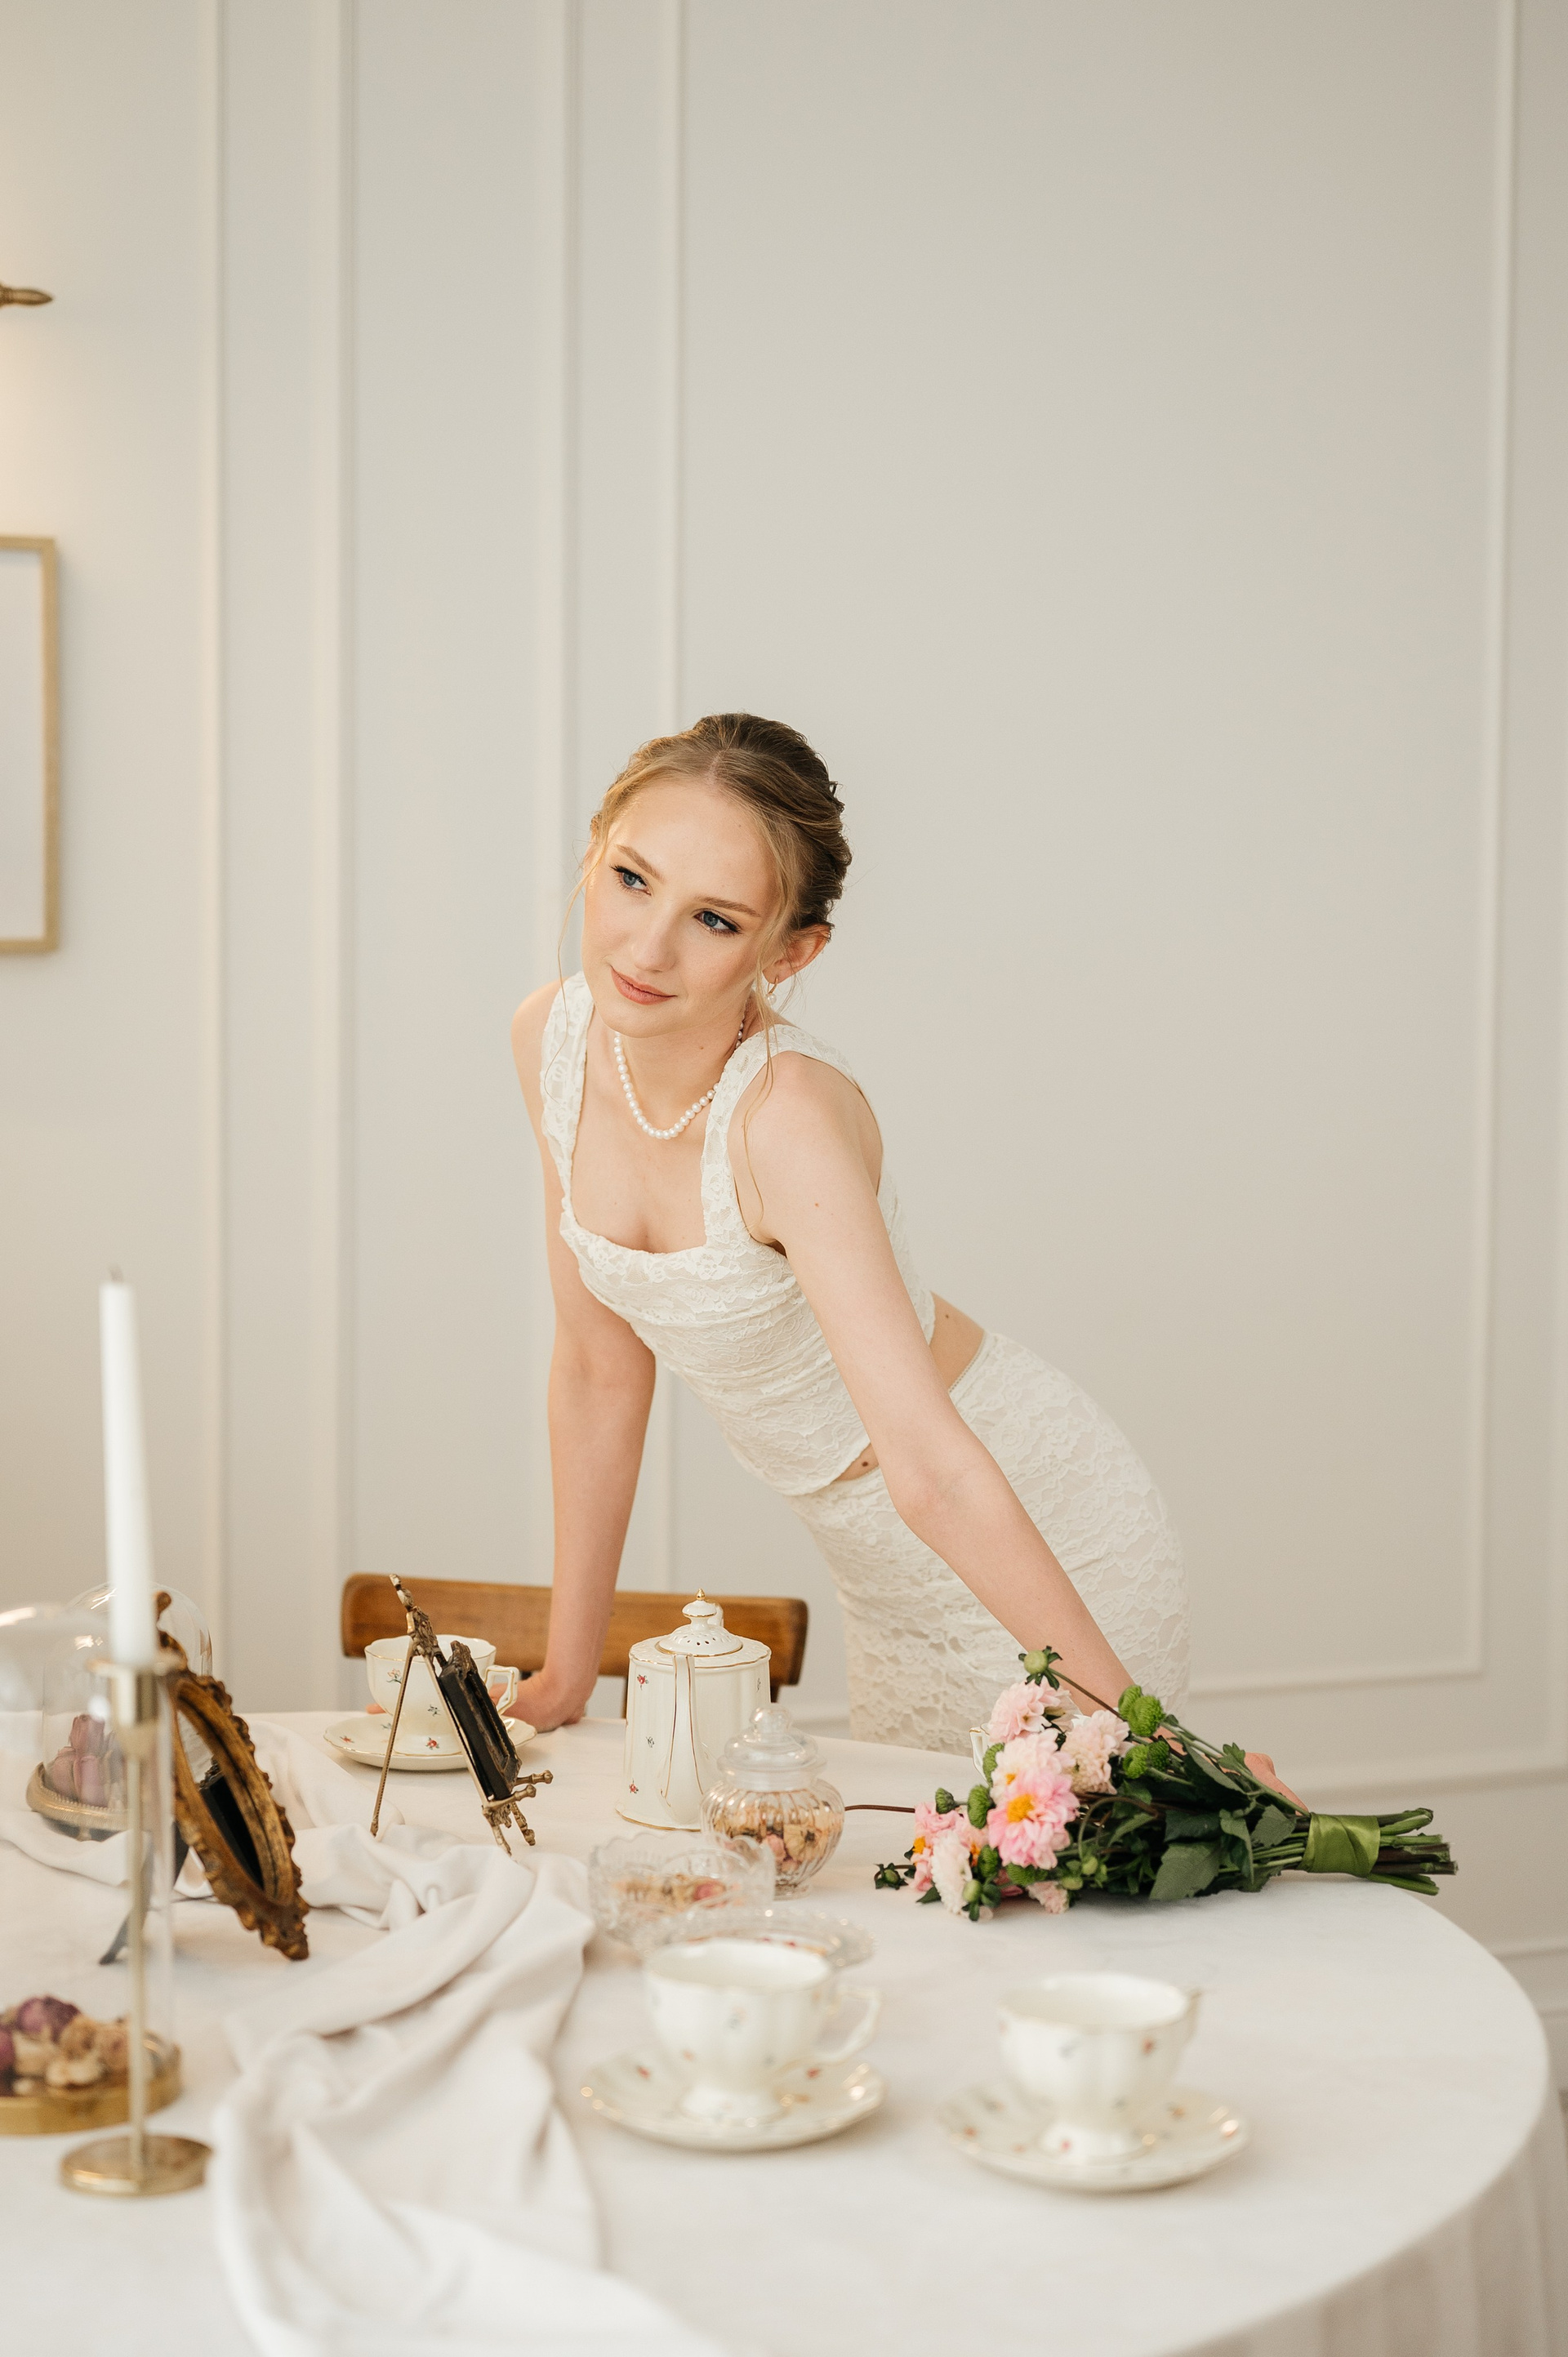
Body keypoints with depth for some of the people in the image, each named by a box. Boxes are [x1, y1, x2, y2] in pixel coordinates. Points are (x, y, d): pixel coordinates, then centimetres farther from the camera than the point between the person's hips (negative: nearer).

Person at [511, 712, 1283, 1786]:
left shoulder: (790, 1114, -31)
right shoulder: (553, 1039, -11)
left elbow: (933, 1471, -36)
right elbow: (602, 1366, -1)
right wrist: (568, 1671, 3)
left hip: (1040, 1554, -6)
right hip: (885, 1574, 7)